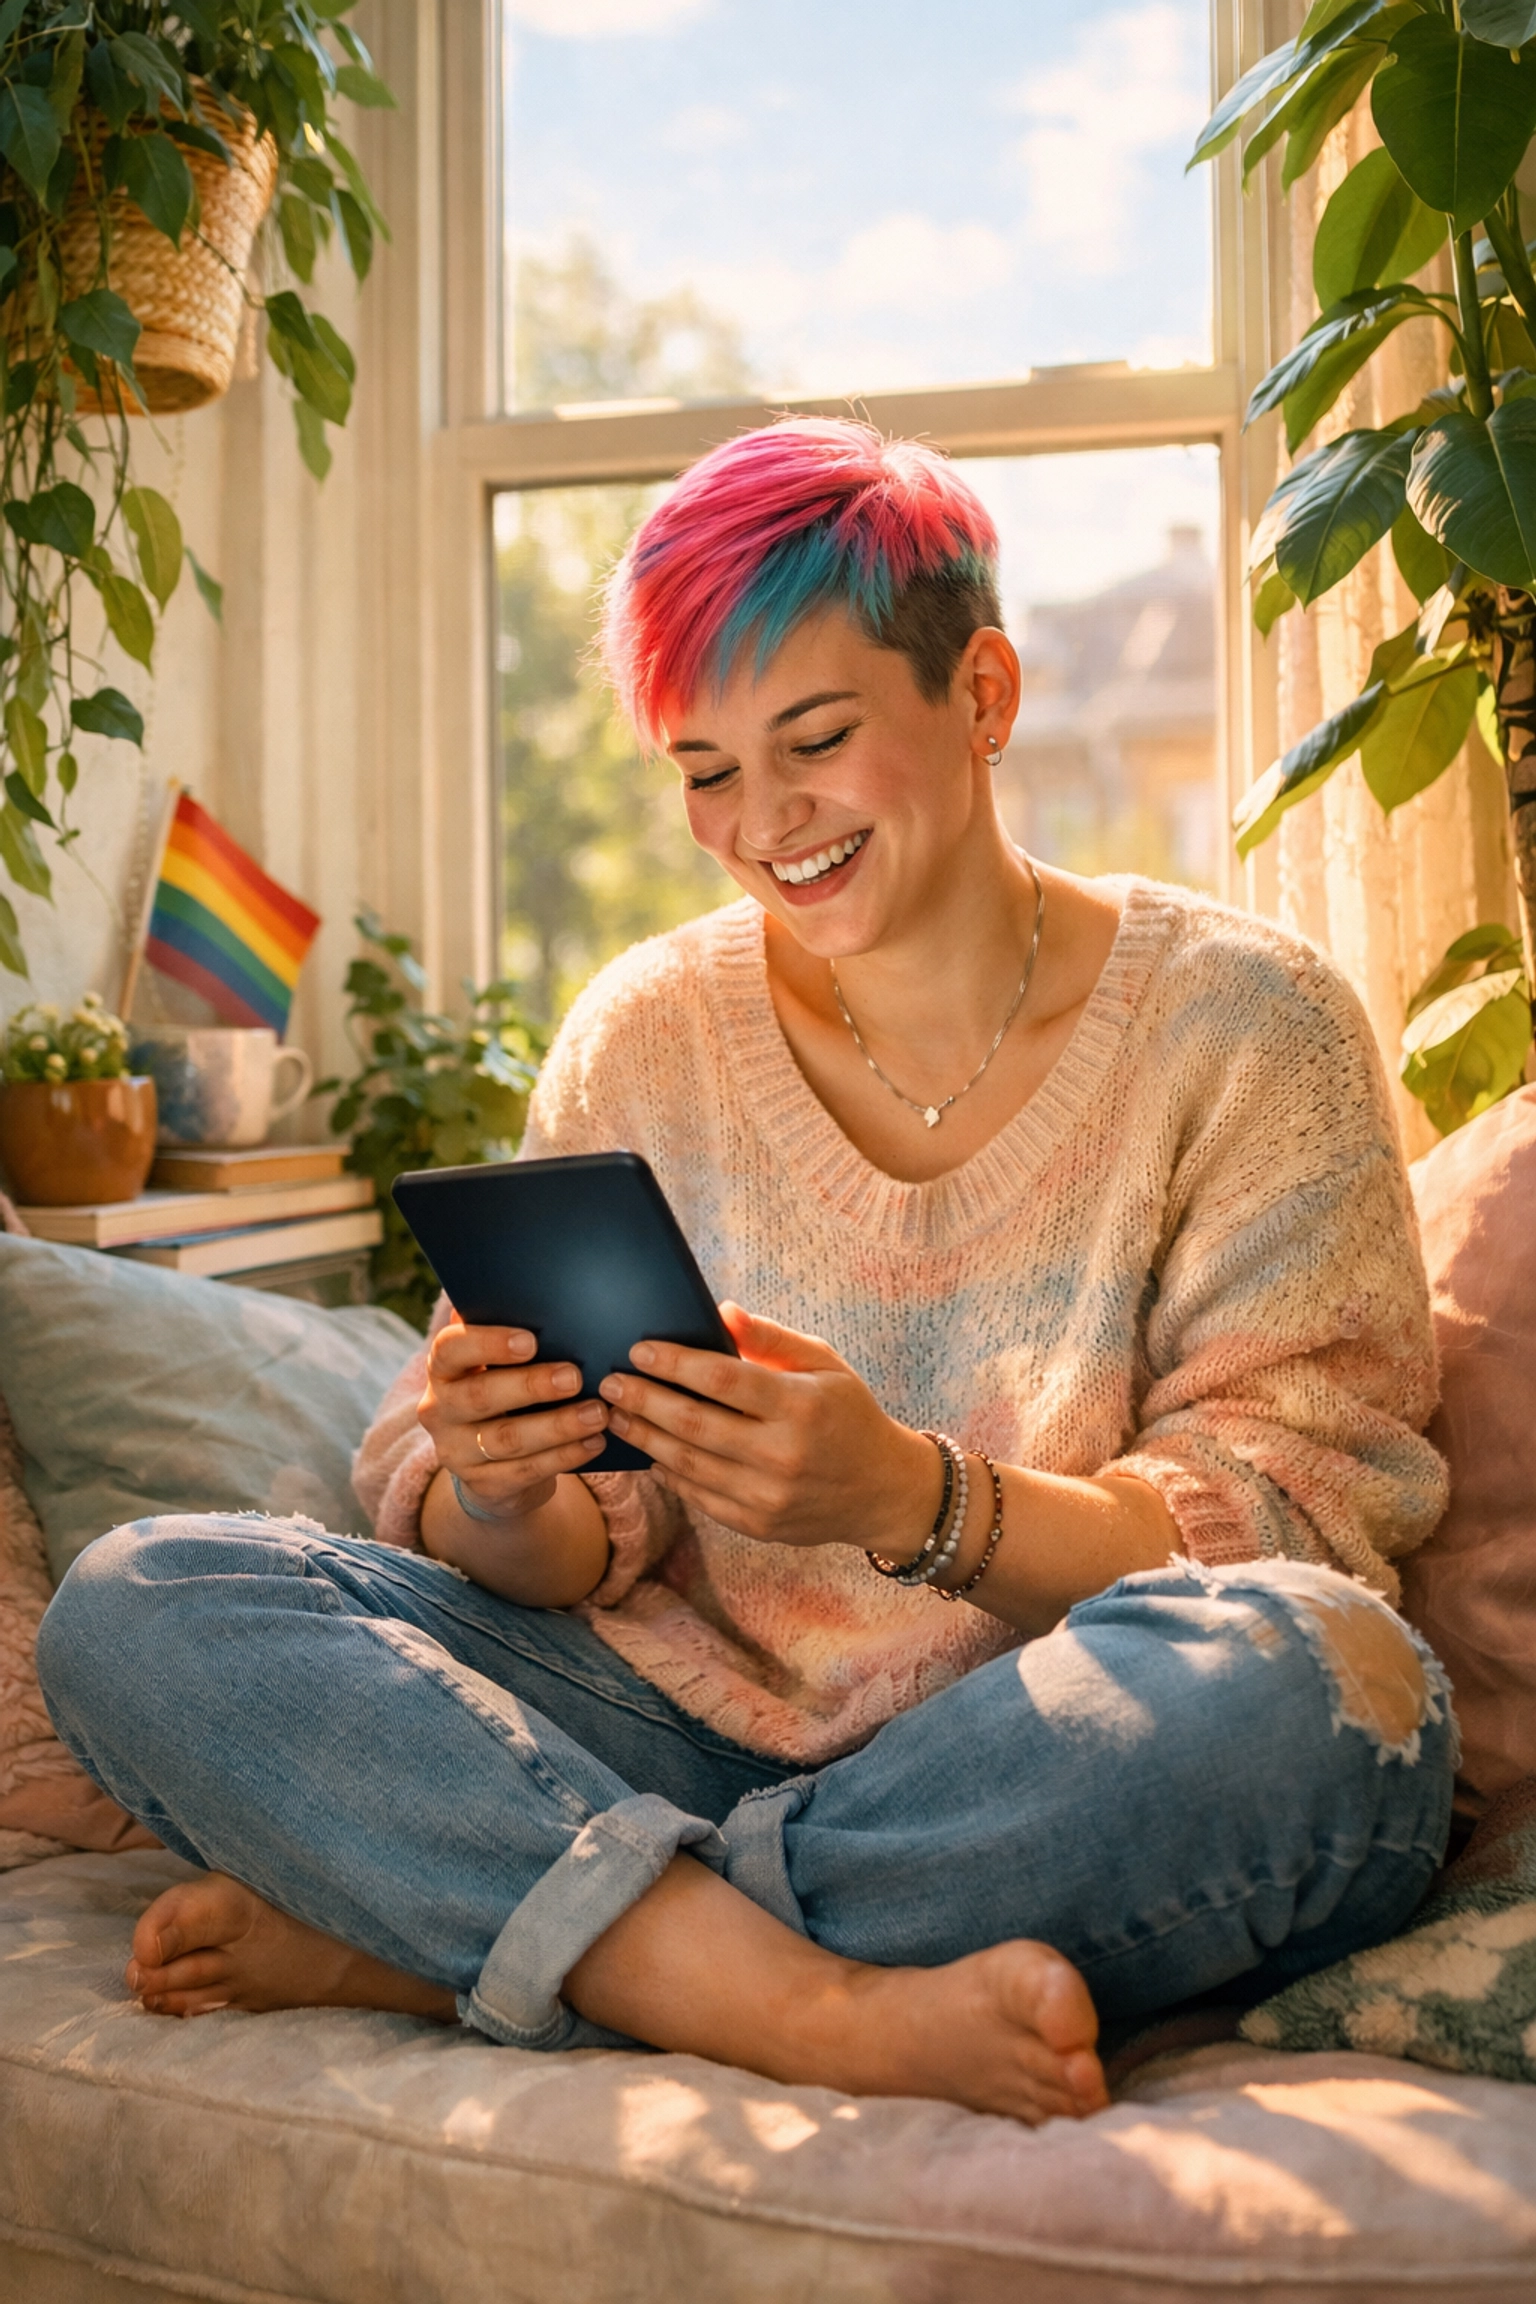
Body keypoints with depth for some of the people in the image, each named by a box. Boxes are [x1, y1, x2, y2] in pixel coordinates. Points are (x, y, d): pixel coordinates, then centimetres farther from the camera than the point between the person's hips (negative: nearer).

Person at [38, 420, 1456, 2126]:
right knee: (134, 1611, -15)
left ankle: (421, 1932, -21)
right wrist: (503, 1500, -21)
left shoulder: (1237, 1023, -1)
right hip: (696, 1720, 2)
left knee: (1322, 1678, -36)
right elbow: (570, 1557, 4)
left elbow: (1293, 1526, -8)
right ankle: (831, 2015, -29)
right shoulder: (644, 1038, 6)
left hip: (1063, 1783, -1)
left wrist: (912, 1499, -25)